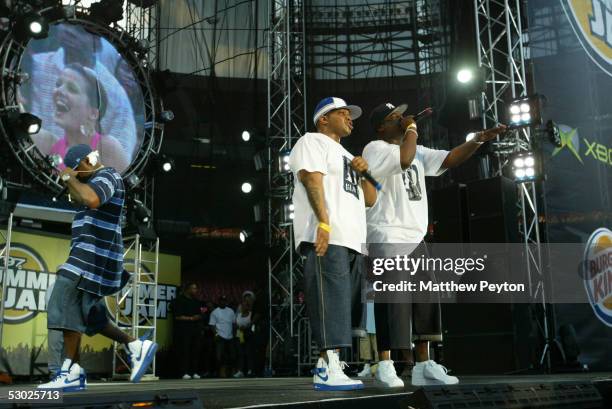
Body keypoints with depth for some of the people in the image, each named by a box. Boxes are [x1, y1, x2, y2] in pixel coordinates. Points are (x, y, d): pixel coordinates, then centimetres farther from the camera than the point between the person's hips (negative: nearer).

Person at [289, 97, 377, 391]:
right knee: (331, 301, -16)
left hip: (352, 241, 9)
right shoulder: (312, 141, 7)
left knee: (347, 306, 6)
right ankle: (329, 371, -18)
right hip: (326, 237, -9)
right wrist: (324, 223, -23)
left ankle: (326, 365, 10)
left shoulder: (347, 156, 32)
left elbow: (370, 200, 28)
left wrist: (363, 173, 9)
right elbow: (313, 181, -10)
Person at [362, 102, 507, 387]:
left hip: (415, 238, 8)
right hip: (388, 238, -8)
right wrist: (412, 128, -7)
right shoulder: (375, 149, -5)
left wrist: (479, 139, 3)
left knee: (425, 301, 6)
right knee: (393, 303, -9)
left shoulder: (418, 152, 20)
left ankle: (423, 366, 12)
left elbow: (449, 159, 14)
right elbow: (405, 158, -23)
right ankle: (385, 366, -1)